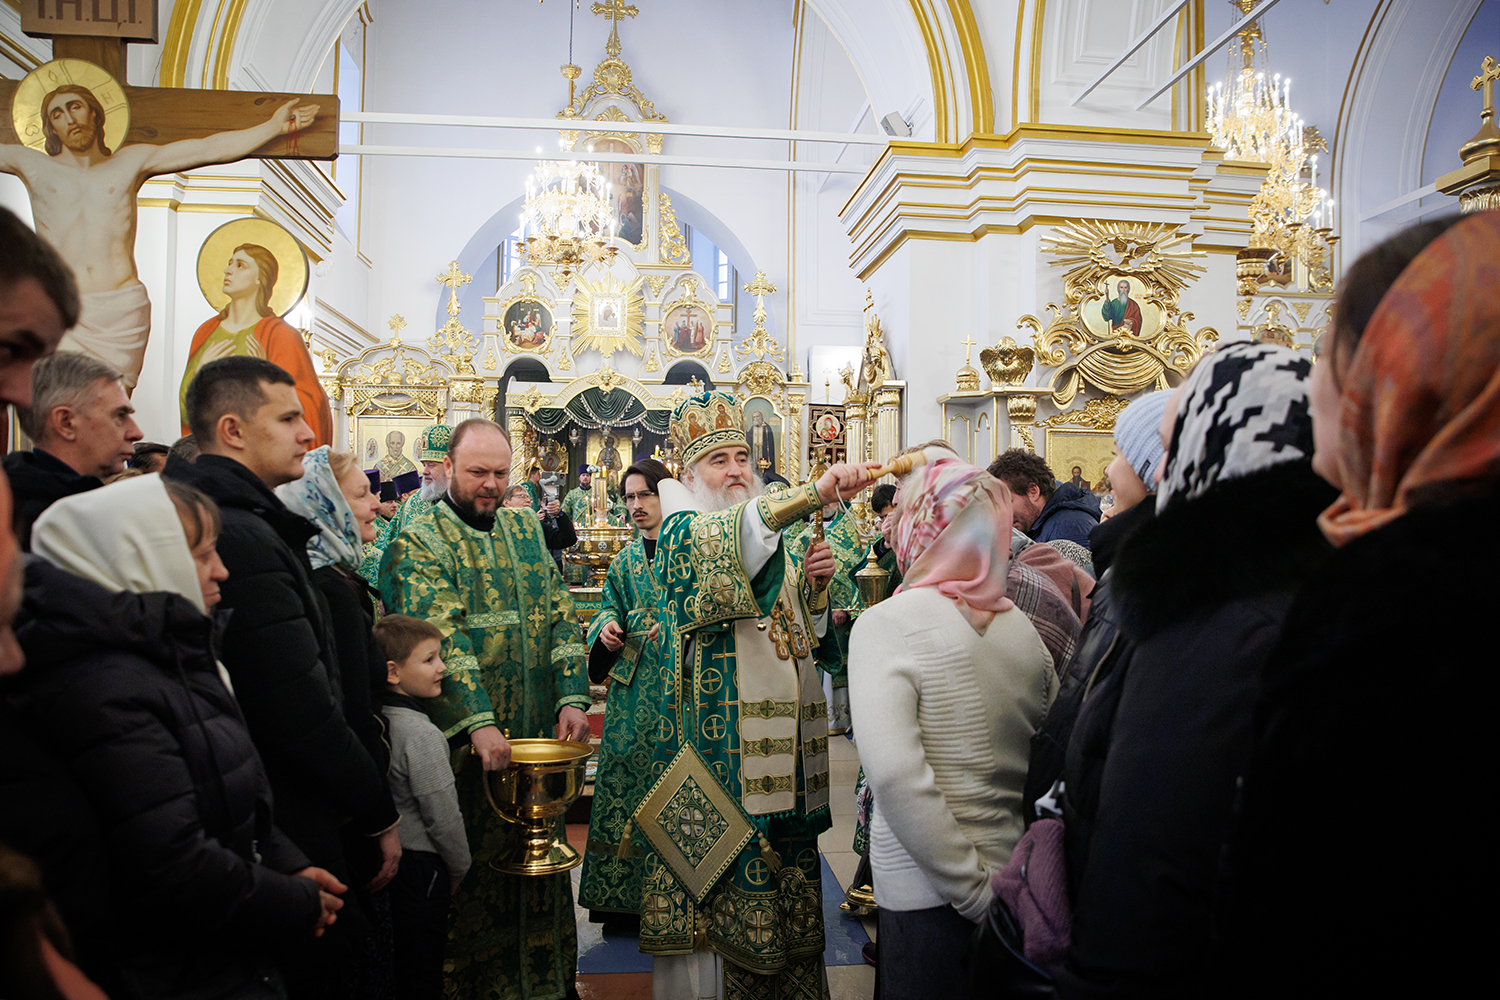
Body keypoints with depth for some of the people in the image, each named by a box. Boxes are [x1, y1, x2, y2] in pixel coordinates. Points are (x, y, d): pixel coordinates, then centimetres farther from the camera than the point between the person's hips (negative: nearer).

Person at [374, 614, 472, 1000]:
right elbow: (443, 816, -19)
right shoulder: (422, 734, -23)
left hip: (388, 860, 8)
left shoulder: (376, 721, 1)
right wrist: (460, 867, -4)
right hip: (422, 865, -8)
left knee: (400, 965, 20)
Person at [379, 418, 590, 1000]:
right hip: (465, 740, -5)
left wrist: (573, 697, -6)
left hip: (537, 735, 5)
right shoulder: (418, 544, -6)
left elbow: (560, 617, 7)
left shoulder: (526, 531, 11)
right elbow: (440, 639, -17)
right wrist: (479, 723, -27)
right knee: (473, 877, 4)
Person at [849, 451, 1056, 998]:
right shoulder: (1021, 624, 0)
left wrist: (974, 890, -18)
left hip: (927, 896, -5)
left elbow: (894, 773, -25)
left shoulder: (886, 624, -16)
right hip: (1018, 885, 5)